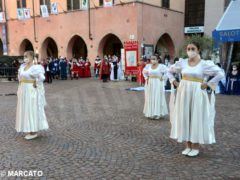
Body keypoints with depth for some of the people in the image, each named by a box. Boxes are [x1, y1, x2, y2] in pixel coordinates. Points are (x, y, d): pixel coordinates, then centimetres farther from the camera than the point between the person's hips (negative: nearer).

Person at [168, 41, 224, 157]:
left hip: (197, 94, -3)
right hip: (183, 93, 4)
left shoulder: (204, 64, -5)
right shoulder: (182, 62, 4)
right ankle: (188, 146, 19)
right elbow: (170, 71, 18)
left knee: (196, 118, 2)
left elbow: (220, 74, -7)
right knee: (184, 118, 6)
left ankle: (195, 147, 15)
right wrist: (174, 82, 6)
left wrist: (207, 84, -10)